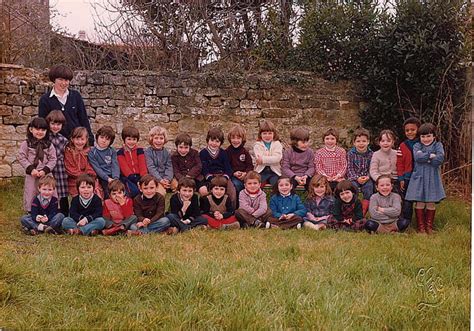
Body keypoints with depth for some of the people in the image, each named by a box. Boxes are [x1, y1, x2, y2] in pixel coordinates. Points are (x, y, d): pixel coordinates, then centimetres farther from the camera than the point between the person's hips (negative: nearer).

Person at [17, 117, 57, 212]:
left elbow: (53, 159, 0)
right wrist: (31, 169, -12)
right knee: (31, 195, 7)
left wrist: (45, 170, -12)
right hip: (31, 175, -1)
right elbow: (21, 157, -4)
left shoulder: (49, 145, 1)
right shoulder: (26, 144, -2)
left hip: (46, 175, 1)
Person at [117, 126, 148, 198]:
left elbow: (143, 166, 1)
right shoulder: (120, 153, 5)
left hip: (139, 176, 3)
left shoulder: (139, 151, 12)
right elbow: (125, 168, -6)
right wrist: (133, 177, -19)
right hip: (127, 178, -3)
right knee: (135, 191, -32)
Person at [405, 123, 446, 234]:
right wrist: (431, 155, -14)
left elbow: (440, 159, -13)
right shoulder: (417, 146, 5)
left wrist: (424, 157, -11)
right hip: (419, 177, 0)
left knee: (431, 203, 5)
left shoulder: (438, 145, 5)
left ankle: (429, 226, 17)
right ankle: (421, 226, 10)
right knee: (419, 203, 0)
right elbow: (418, 157, -15)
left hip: (432, 178, 0)